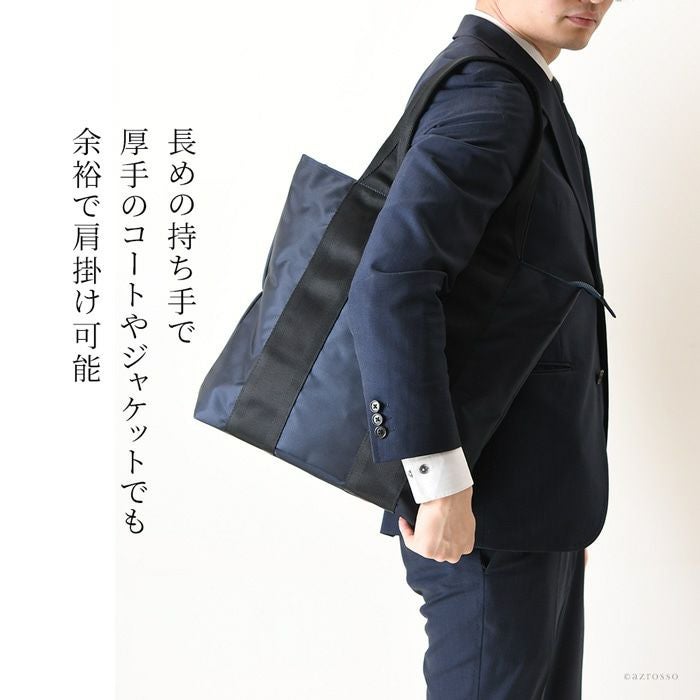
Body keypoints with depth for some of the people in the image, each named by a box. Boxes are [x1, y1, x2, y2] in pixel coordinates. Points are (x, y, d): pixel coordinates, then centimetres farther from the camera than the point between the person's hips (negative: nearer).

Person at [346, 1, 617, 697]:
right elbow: (388, 286, -27)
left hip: (533, 500, 10)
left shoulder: (517, 93, 18)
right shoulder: (484, 93, -13)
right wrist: (441, 483, -27)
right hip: (484, 508, -9)